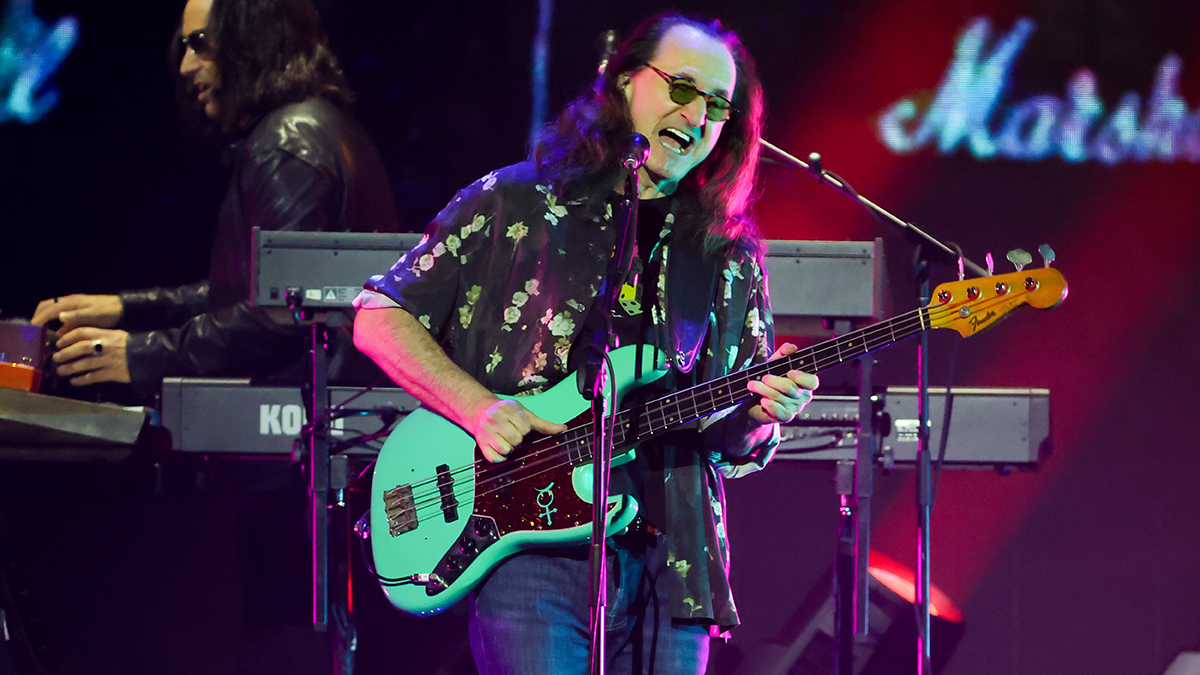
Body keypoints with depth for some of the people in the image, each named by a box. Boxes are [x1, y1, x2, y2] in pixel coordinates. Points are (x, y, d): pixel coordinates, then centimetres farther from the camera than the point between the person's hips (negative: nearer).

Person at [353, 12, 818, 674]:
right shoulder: (514, 203, 5)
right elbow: (379, 318, 4)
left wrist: (763, 411, -8)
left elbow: (737, 444, 16)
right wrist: (481, 408, -10)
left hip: (666, 562, 4)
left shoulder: (731, 257, 14)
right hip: (532, 553, -4)